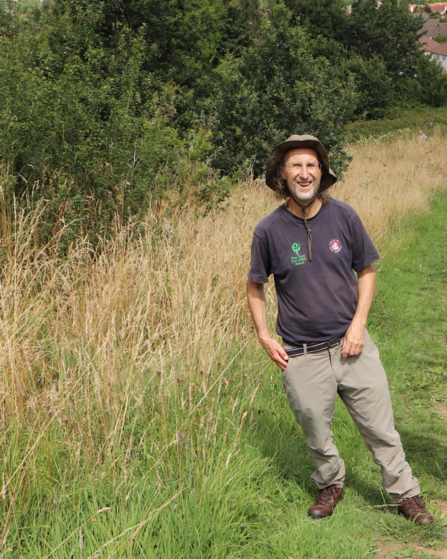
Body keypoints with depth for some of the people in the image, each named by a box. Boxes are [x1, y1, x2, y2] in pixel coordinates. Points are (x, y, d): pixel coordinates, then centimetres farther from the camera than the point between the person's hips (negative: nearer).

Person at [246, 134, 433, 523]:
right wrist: (264, 336, -5)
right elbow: (255, 287, 5)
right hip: (301, 356, -1)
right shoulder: (269, 230, -8)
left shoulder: (344, 217, -5)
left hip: (352, 346, 1)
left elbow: (367, 271, 6)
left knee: (381, 428, 8)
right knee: (317, 435, 14)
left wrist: (358, 324, -5)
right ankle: (331, 486, 42)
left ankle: (406, 493, 28)